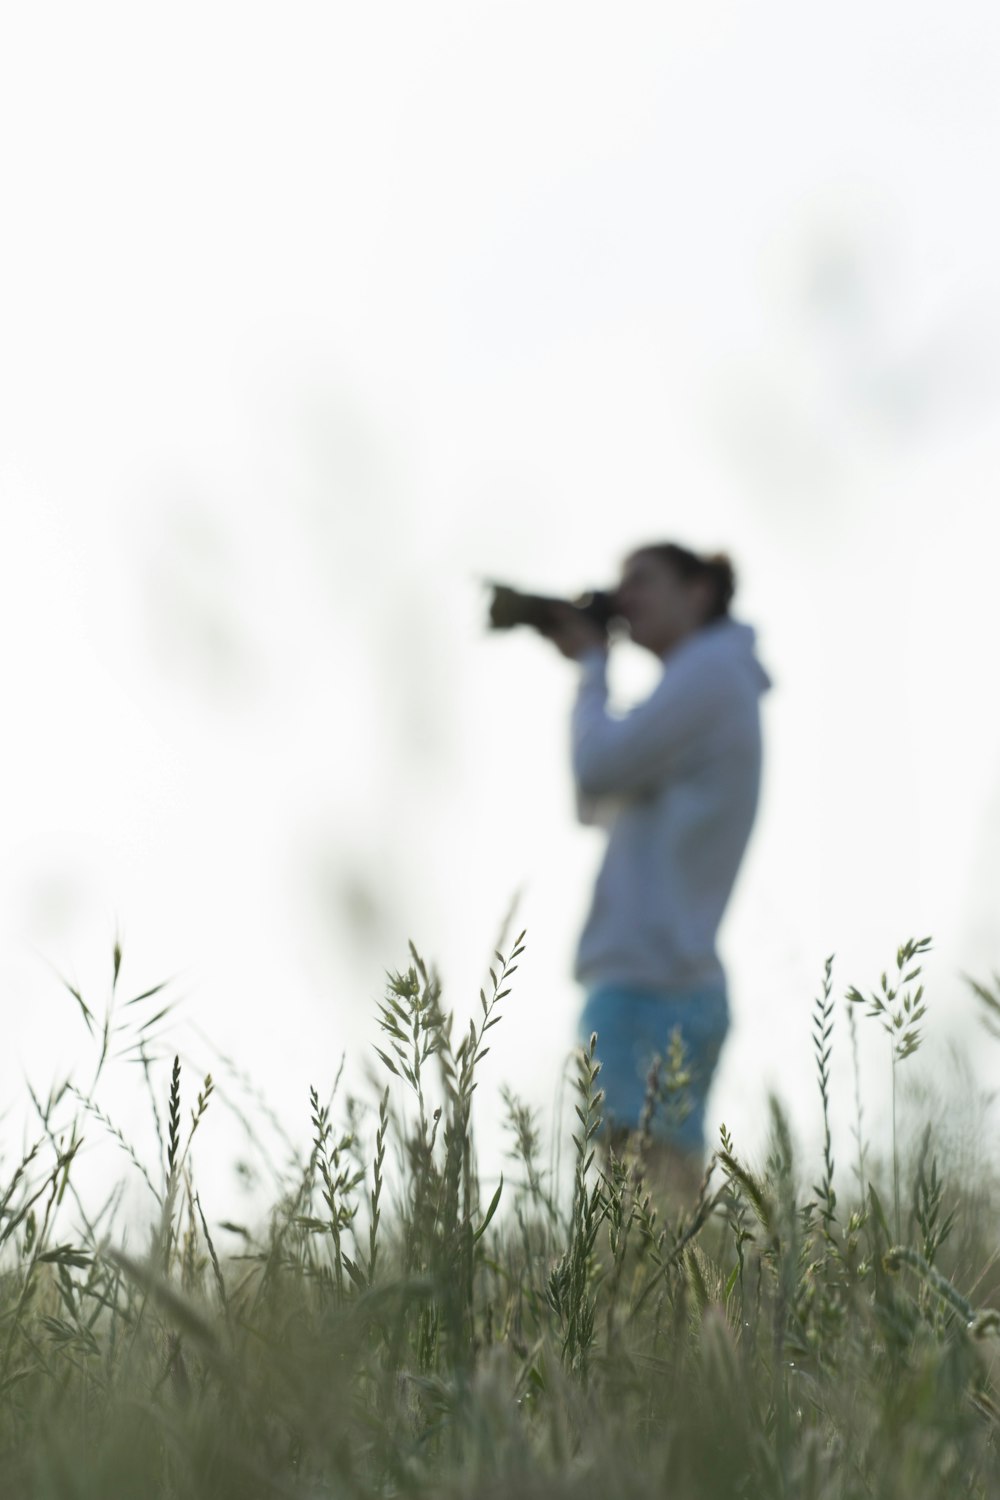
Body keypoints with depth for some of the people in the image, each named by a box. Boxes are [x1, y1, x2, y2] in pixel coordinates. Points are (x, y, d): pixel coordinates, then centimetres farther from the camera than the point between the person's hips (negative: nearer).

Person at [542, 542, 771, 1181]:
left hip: (650, 989, -10)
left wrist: (593, 667, 5)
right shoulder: (723, 689, 23)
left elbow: (599, 770, -13)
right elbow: (595, 805, 25)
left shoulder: (713, 669, -5)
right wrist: (588, 669, 18)